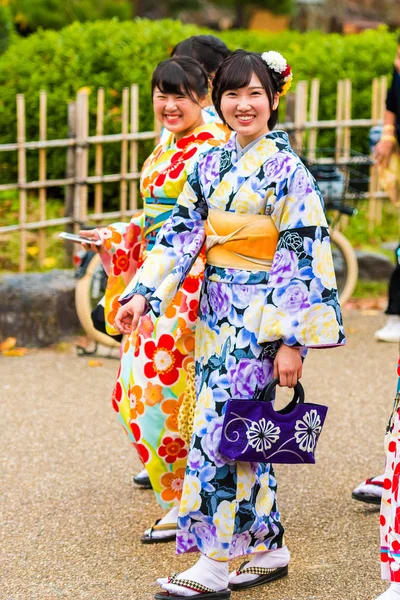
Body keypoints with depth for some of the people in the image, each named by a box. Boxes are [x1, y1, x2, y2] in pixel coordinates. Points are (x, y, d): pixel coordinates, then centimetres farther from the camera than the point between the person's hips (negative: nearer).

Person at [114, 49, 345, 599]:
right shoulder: (210, 165, 9)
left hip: (261, 318, -7)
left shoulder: (287, 170, -10)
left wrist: (293, 340, -17)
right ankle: (269, 549, 20)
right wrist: (144, 293, -5)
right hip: (216, 313, 7)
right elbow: (180, 233, 8)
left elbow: (303, 258, -13)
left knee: (220, 429, -9)